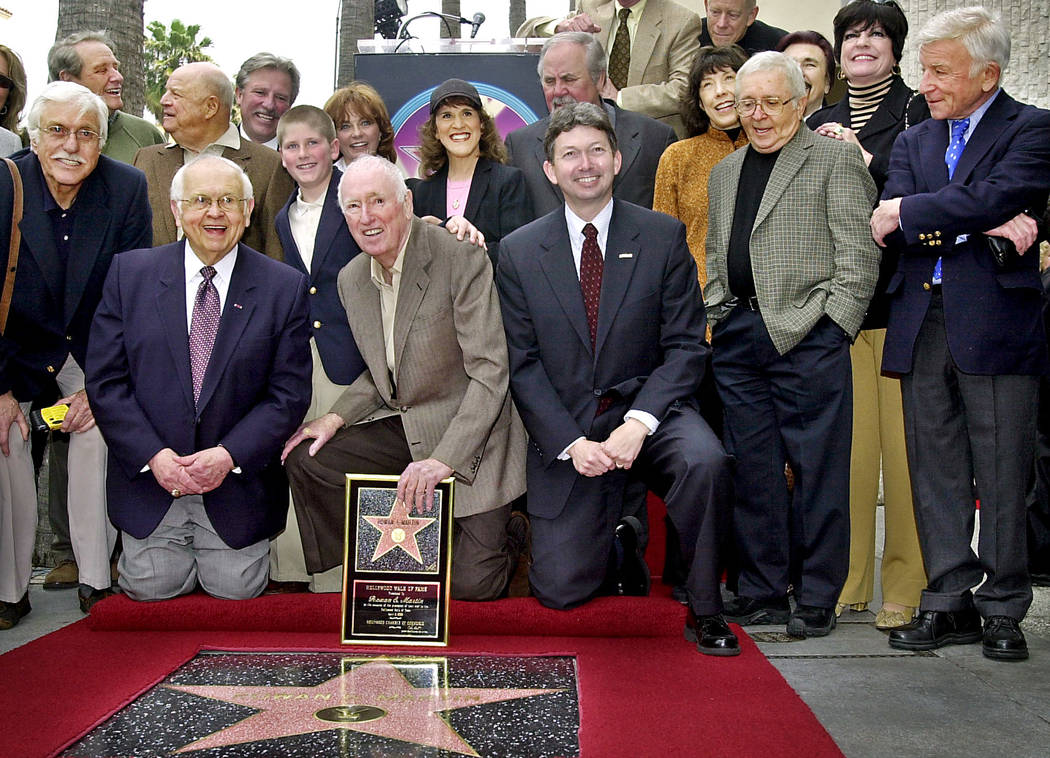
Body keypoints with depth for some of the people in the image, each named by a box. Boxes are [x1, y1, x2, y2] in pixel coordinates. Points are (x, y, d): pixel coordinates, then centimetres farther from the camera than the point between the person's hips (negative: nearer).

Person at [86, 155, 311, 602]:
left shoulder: (285, 287, -3)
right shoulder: (130, 273, 0)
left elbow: (289, 392, -5)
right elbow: (105, 380, -2)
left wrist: (229, 455, -17)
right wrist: (154, 456, -14)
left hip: (239, 487, -1)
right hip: (150, 479, 1)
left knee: (235, 592, 0)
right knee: (149, 591, 1)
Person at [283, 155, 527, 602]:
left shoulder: (461, 258, -17)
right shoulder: (351, 280, 6)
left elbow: (489, 372, -20)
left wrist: (444, 459, -27)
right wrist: (336, 418, 0)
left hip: (466, 437, -6)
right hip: (399, 428, 7)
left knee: (470, 583, -13)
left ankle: (506, 538, 22)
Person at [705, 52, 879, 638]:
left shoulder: (836, 160, 1)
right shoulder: (725, 172, 21)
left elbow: (859, 255, -5)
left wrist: (830, 325, -12)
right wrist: (718, 315, 11)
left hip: (807, 338, -6)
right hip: (738, 341, 6)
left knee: (817, 470, -1)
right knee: (753, 470, 8)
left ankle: (817, 599, 11)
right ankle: (764, 592, 19)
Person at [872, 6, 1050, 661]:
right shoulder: (913, 141, 17)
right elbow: (890, 225, 1)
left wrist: (908, 212, -7)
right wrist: (979, 228, -12)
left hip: (998, 321, -5)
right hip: (921, 324, 5)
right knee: (936, 471, 7)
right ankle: (951, 602, 16)